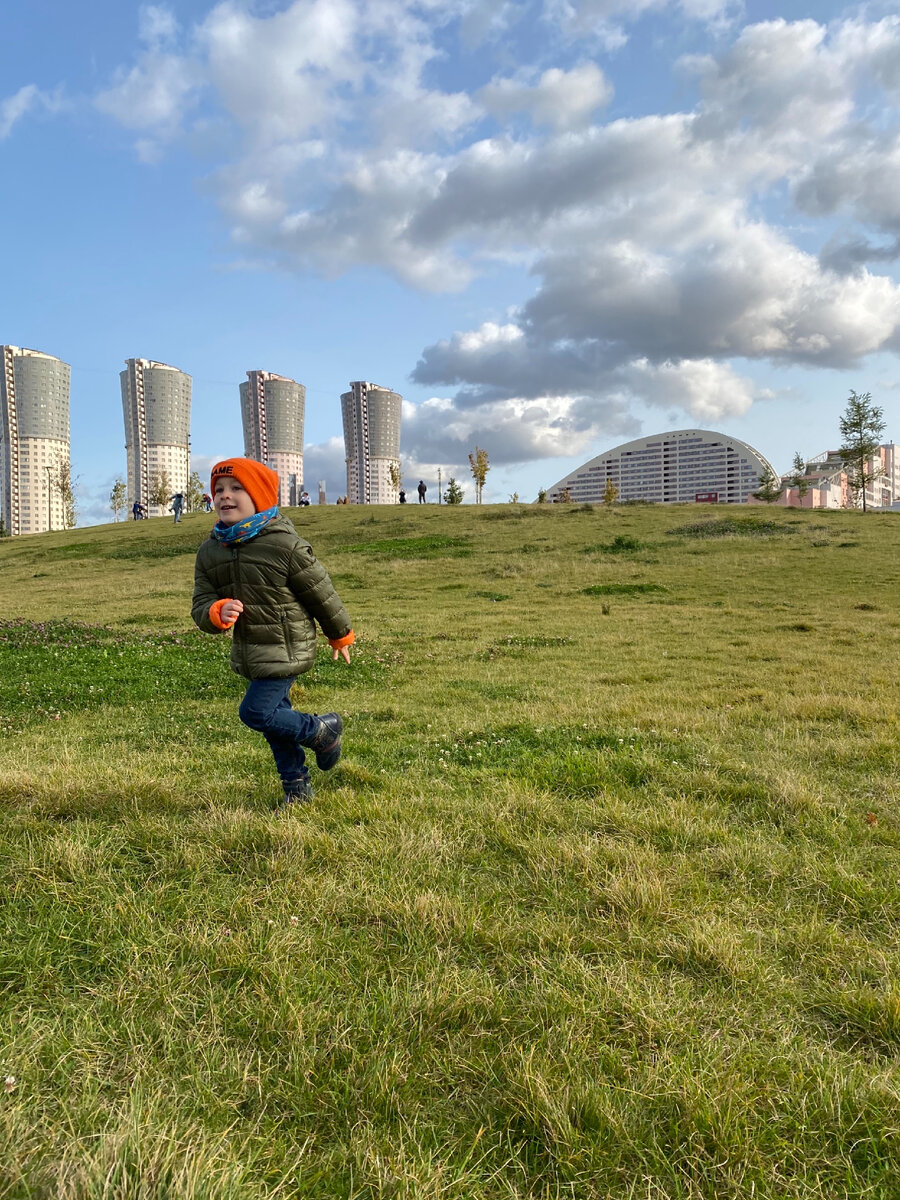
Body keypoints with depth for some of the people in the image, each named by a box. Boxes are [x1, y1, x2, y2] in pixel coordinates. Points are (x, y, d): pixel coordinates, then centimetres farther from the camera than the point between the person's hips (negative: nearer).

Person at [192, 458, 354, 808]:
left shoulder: (286, 545, -18)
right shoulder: (209, 552, 0)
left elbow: (322, 594, -8)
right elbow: (200, 605, -3)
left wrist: (341, 636, 3)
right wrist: (218, 613, -28)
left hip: (286, 650, -7)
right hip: (249, 653, 7)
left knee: (255, 713, -13)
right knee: (276, 716, 16)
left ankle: (322, 729, 11)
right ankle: (297, 786, 33)